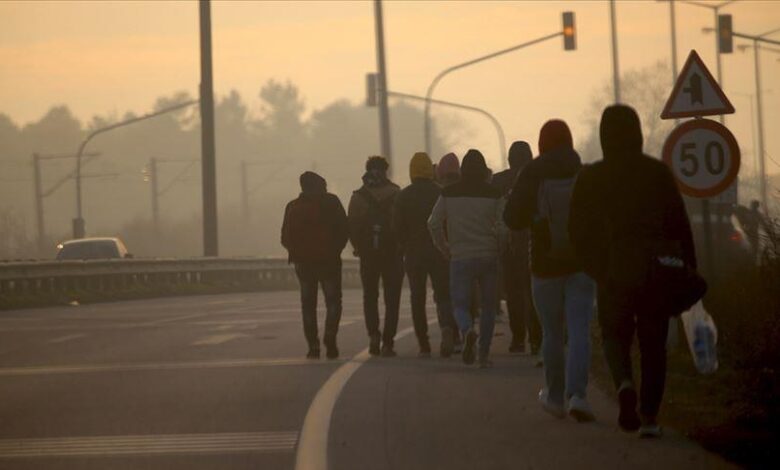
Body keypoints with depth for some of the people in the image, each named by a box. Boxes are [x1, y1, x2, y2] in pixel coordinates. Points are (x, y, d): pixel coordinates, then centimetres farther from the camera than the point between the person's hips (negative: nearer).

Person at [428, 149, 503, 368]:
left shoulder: (449, 193, 1)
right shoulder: (493, 194, -3)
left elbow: (433, 223, 0)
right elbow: (502, 226, -7)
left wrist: (445, 249, 10)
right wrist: (496, 246, 10)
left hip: (460, 258, 0)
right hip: (488, 257, 0)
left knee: (460, 304, 3)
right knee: (488, 306, 12)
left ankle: (468, 330, -29)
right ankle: (484, 354, 10)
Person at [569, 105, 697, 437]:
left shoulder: (590, 178, -2)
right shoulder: (658, 173, -2)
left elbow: (578, 229, 2)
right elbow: (679, 224, -2)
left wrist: (596, 266, 16)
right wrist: (688, 269, 3)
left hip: (614, 273, 0)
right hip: (656, 272, 0)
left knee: (615, 336, 14)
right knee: (653, 344, 10)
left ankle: (624, 384, -17)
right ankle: (649, 416, 3)